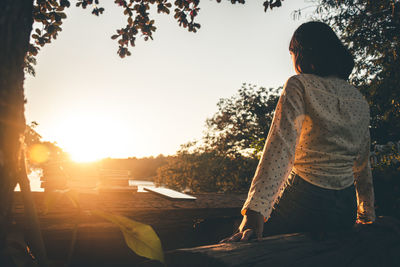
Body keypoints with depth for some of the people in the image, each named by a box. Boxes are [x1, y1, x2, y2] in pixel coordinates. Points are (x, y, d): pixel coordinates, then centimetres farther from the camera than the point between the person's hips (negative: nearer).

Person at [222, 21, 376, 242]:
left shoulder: (299, 85, -9)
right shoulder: (360, 101, 9)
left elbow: (280, 146, -23)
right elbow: (362, 166, 16)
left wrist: (254, 212, -29)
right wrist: (367, 216, 27)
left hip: (304, 201, -6)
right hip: (346, 209, 7)